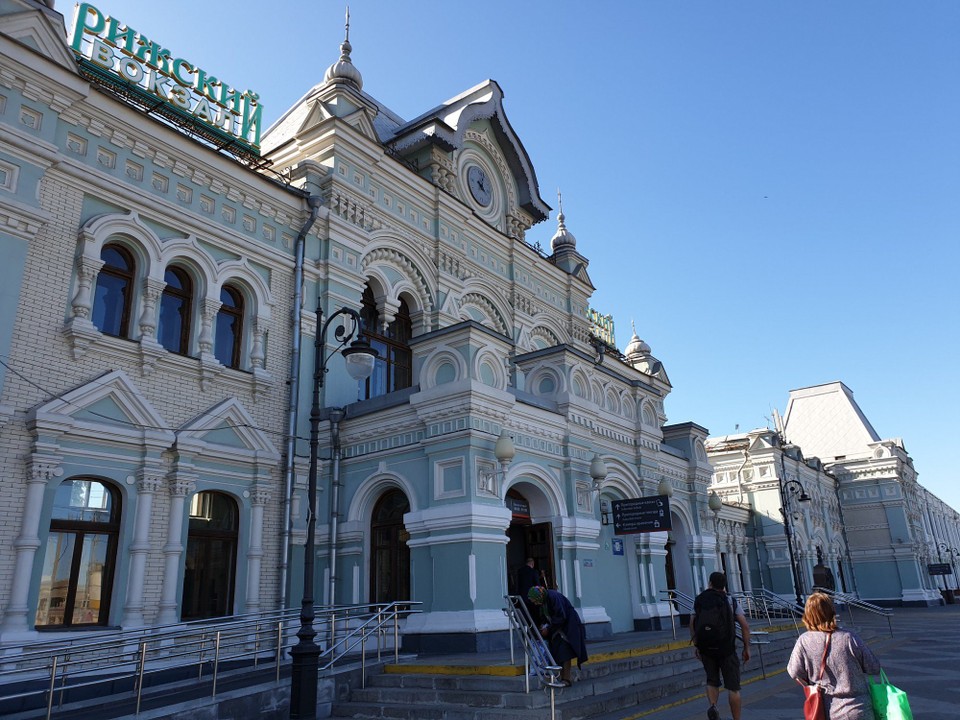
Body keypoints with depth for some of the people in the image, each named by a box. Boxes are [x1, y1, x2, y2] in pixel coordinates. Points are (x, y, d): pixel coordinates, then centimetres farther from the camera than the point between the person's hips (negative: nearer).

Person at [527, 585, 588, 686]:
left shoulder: (554, 597, -28)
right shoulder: (543, 600, -2)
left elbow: (561, 617, -25)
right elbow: (545, 616, 11)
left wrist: (548, 628, -19)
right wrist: (545, 625, -8)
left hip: (568, 625, -8)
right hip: (556, 627, 8)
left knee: (564, 652, -12)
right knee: (557, 653, 3)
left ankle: (567, 678, -8)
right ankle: (562, 677, 9)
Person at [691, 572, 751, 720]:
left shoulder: (699, 600, 5)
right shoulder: (730, 601, 0)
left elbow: (692, 624, 2)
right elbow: (745, 625, -6)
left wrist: (696, 646, 9)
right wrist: (747, 648, 2)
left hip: (705, 648, 2)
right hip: (726, 649, -2)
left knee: (712, 681, 17)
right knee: (733, 686, 8)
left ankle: (712, 706, -6)